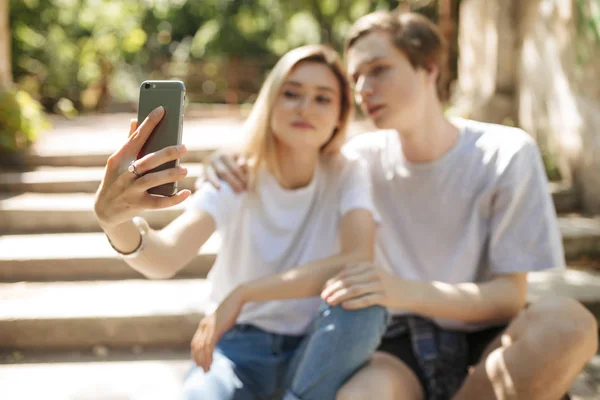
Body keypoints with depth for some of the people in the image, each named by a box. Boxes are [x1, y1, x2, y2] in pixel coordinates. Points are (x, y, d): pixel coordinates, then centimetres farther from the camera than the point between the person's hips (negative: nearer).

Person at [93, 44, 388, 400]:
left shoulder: (347, 174, -10)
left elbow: (359, 260, -29)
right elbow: (166, 258, -30)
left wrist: (244, 292, -30)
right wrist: (118, 222, -53)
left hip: (315, 349, 2)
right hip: (241, 341, -1)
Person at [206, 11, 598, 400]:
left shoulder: (506, 155, -8)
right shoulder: (364, 157, 1)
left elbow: (511, 296, -12)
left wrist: (405, 291, -31)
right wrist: (233, 169, -8)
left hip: (484, 342, 2)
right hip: (401, 343, -1)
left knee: (567, 322, -33)